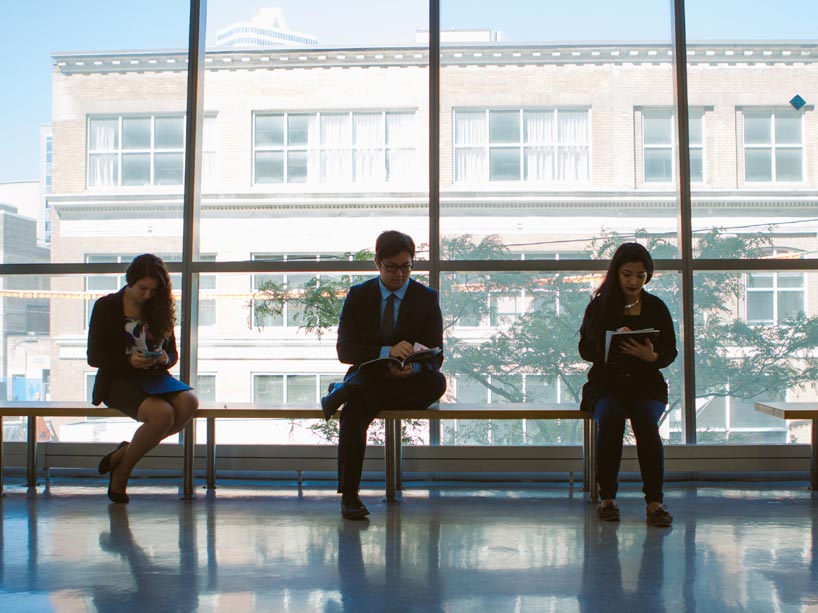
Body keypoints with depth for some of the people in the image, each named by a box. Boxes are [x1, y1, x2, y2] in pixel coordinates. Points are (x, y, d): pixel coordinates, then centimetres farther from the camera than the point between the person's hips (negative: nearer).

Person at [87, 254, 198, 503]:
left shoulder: (160, 308, 13)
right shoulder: (106, 307, 2)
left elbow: (173, 353, 15)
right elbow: (94, 356, -2)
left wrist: (165, 359, -10)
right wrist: (129, 360, -19)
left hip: (154, 377, 5)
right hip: (118, 380, -5)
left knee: (189, 402, -30)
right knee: (163, 413, -35)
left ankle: (124, 453, -12)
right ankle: (120, 476, -12)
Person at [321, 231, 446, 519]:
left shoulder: (426, 298, 3)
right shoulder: (358, 295, 3)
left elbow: (436, 356, -2)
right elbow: (345, 349, -6)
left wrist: (413, 368, -27)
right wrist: (387, 352, -24)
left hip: (411, 380, 1)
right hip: (368, 375, -1)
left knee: (437, 382, -33)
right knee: (354, 410, -34)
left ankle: (344, 390, -21)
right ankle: (349, 496, -26)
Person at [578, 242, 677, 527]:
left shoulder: (656, 308, 7)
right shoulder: (599, 305, 4)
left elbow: (670, 351, 7)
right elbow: (584, 348, 3)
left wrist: (652, 356, -16)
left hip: (646, 383, 1)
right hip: (607, 382, -1)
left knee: (646, 421, -33)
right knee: (610, 418, -34)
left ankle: (655, 502, -26)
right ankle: (607, 498, -22)